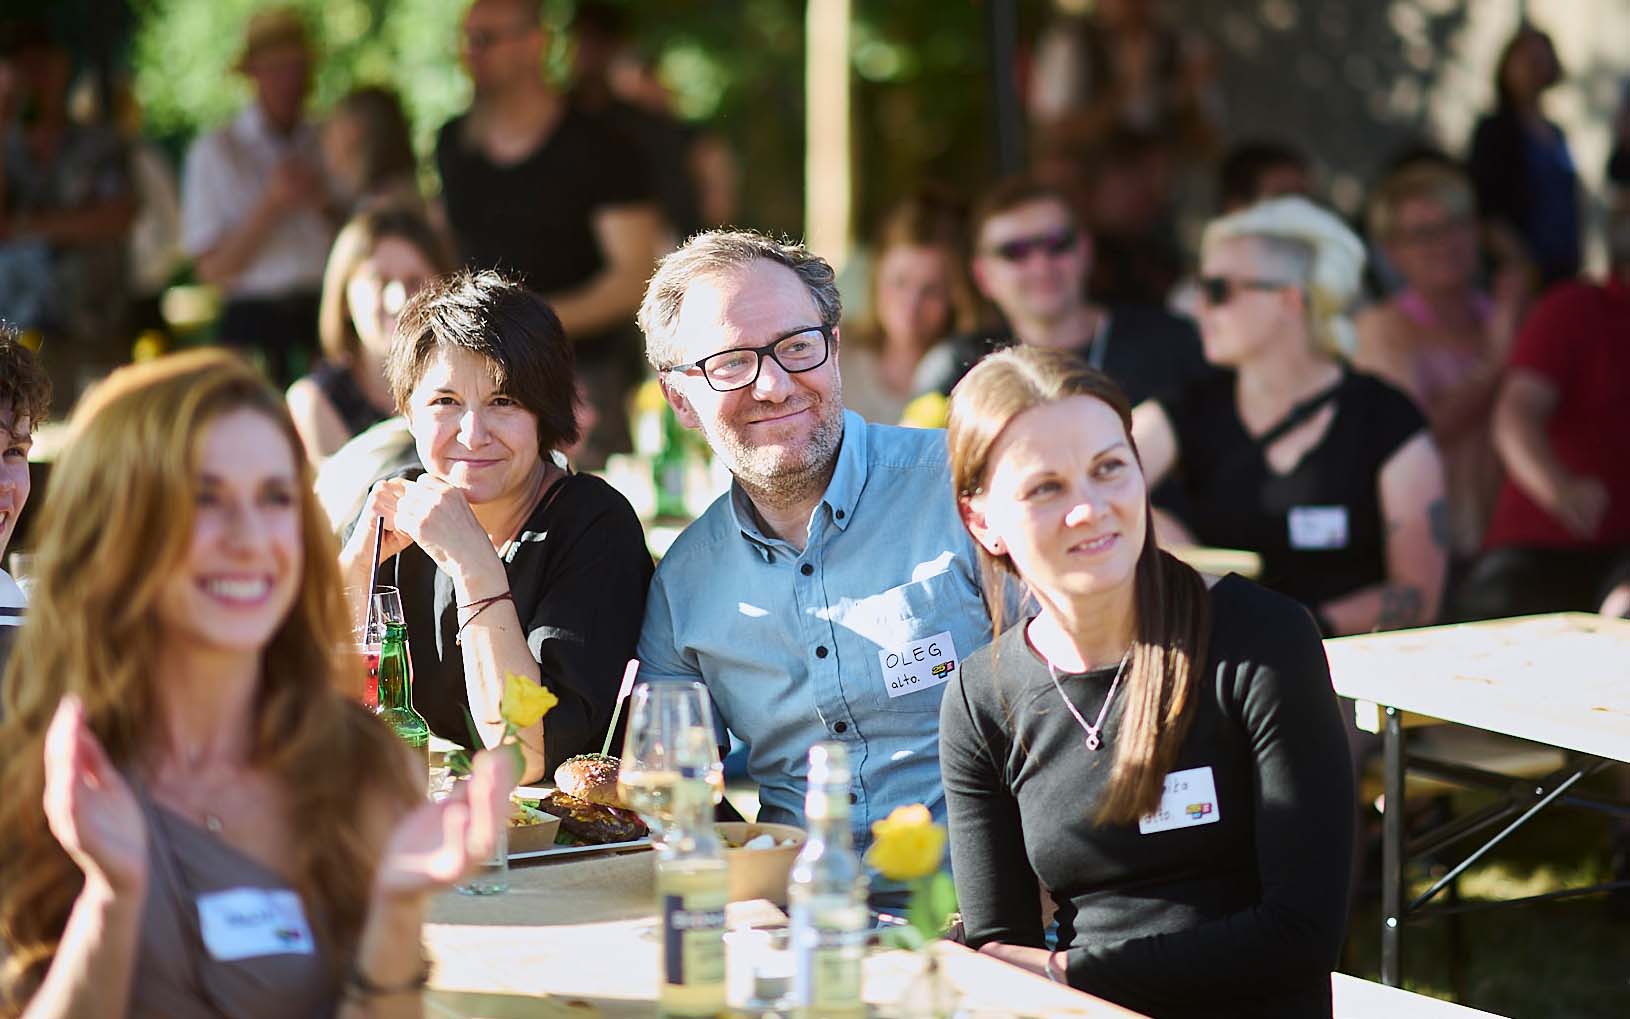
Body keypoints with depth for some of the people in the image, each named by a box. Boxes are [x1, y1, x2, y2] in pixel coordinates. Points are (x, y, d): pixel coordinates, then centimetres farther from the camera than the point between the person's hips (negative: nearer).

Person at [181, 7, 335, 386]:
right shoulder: (215, 152, 5)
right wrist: (273, 203, -11)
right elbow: (211, 269, -3)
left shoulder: (325, 145, 14)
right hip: (257, 324, -2)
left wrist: (325, 205, -6)